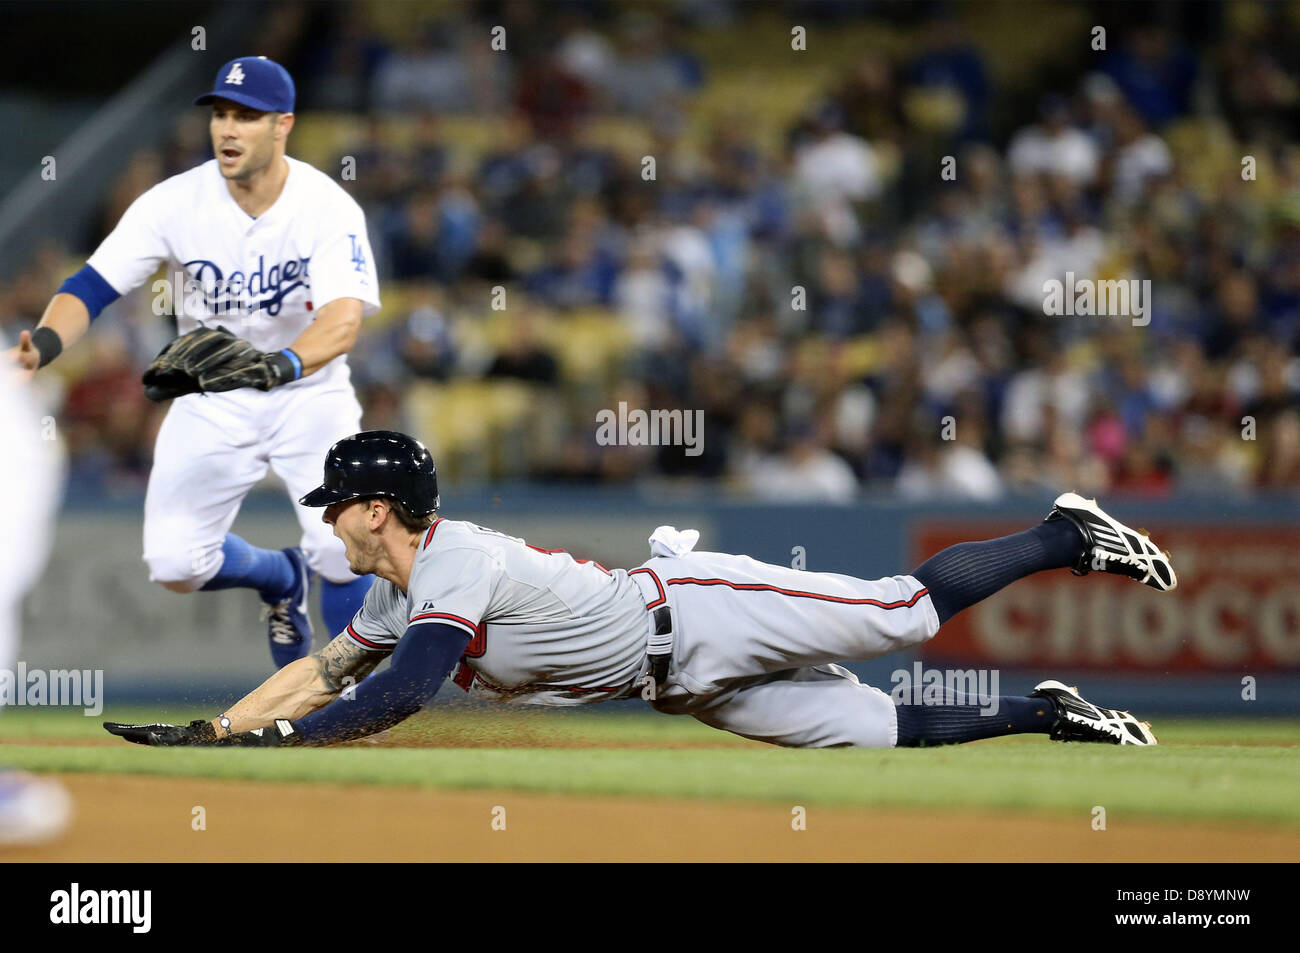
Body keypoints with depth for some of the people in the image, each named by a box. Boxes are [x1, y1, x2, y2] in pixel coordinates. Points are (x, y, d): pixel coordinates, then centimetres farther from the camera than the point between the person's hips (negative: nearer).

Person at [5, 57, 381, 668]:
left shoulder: (327, 206, -21)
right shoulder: (176, 202, -15)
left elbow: (343, 320, -36)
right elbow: (92, 285, -19)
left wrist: (278, 366, -57)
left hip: (307, 389, -2)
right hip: (212, 399, 2)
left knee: (342, 549, -23)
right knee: (175, 564, -10)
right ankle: (279, 578, 25)